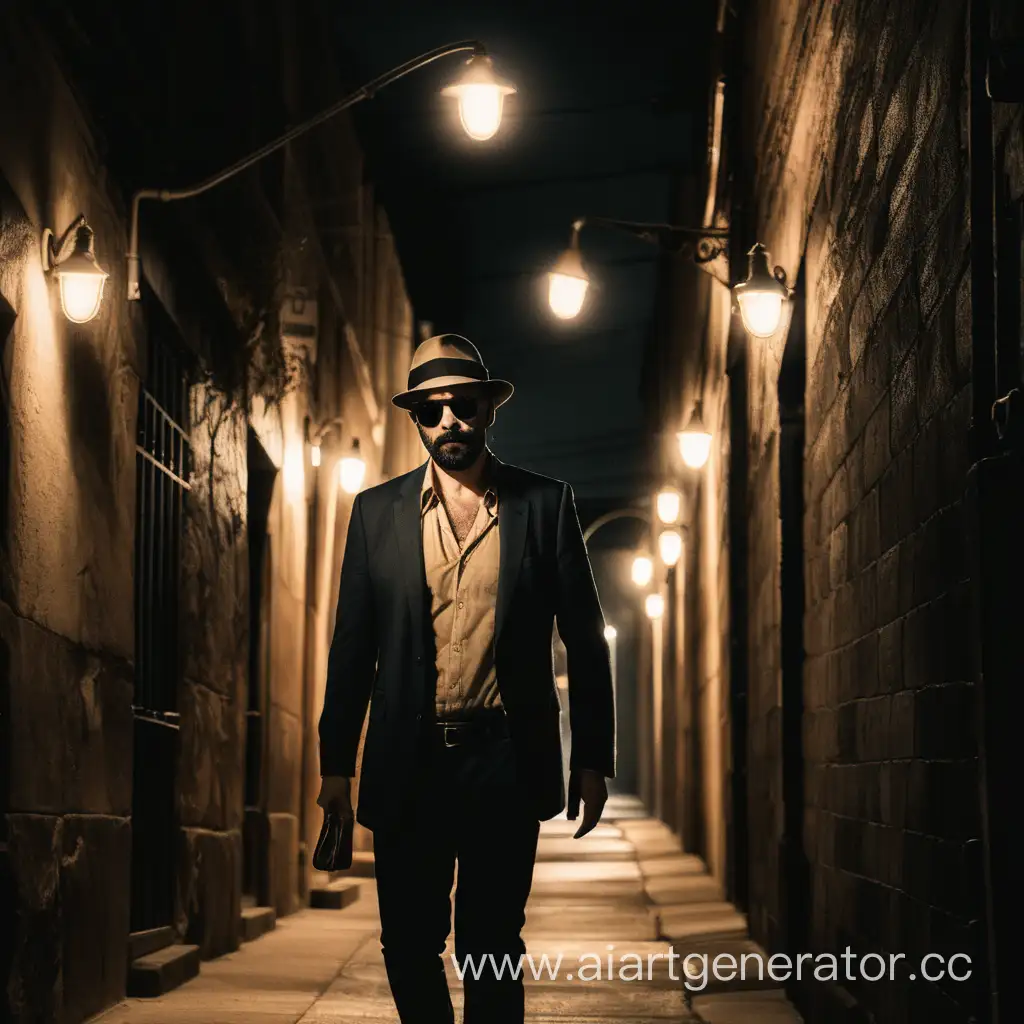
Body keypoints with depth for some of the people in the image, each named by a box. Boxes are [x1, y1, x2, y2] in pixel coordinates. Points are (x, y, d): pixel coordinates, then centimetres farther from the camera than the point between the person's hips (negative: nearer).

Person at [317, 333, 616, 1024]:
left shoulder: (545, 503, 3)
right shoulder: (378, 511, 8)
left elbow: (585, 639, 4)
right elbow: (353, 645, 8)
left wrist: (593, 759, 0)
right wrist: (336, 762, 5)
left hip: (504, 760, -1)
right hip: (409, 761, 2)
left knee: (492, 948, 3)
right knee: (409, 943, 7)